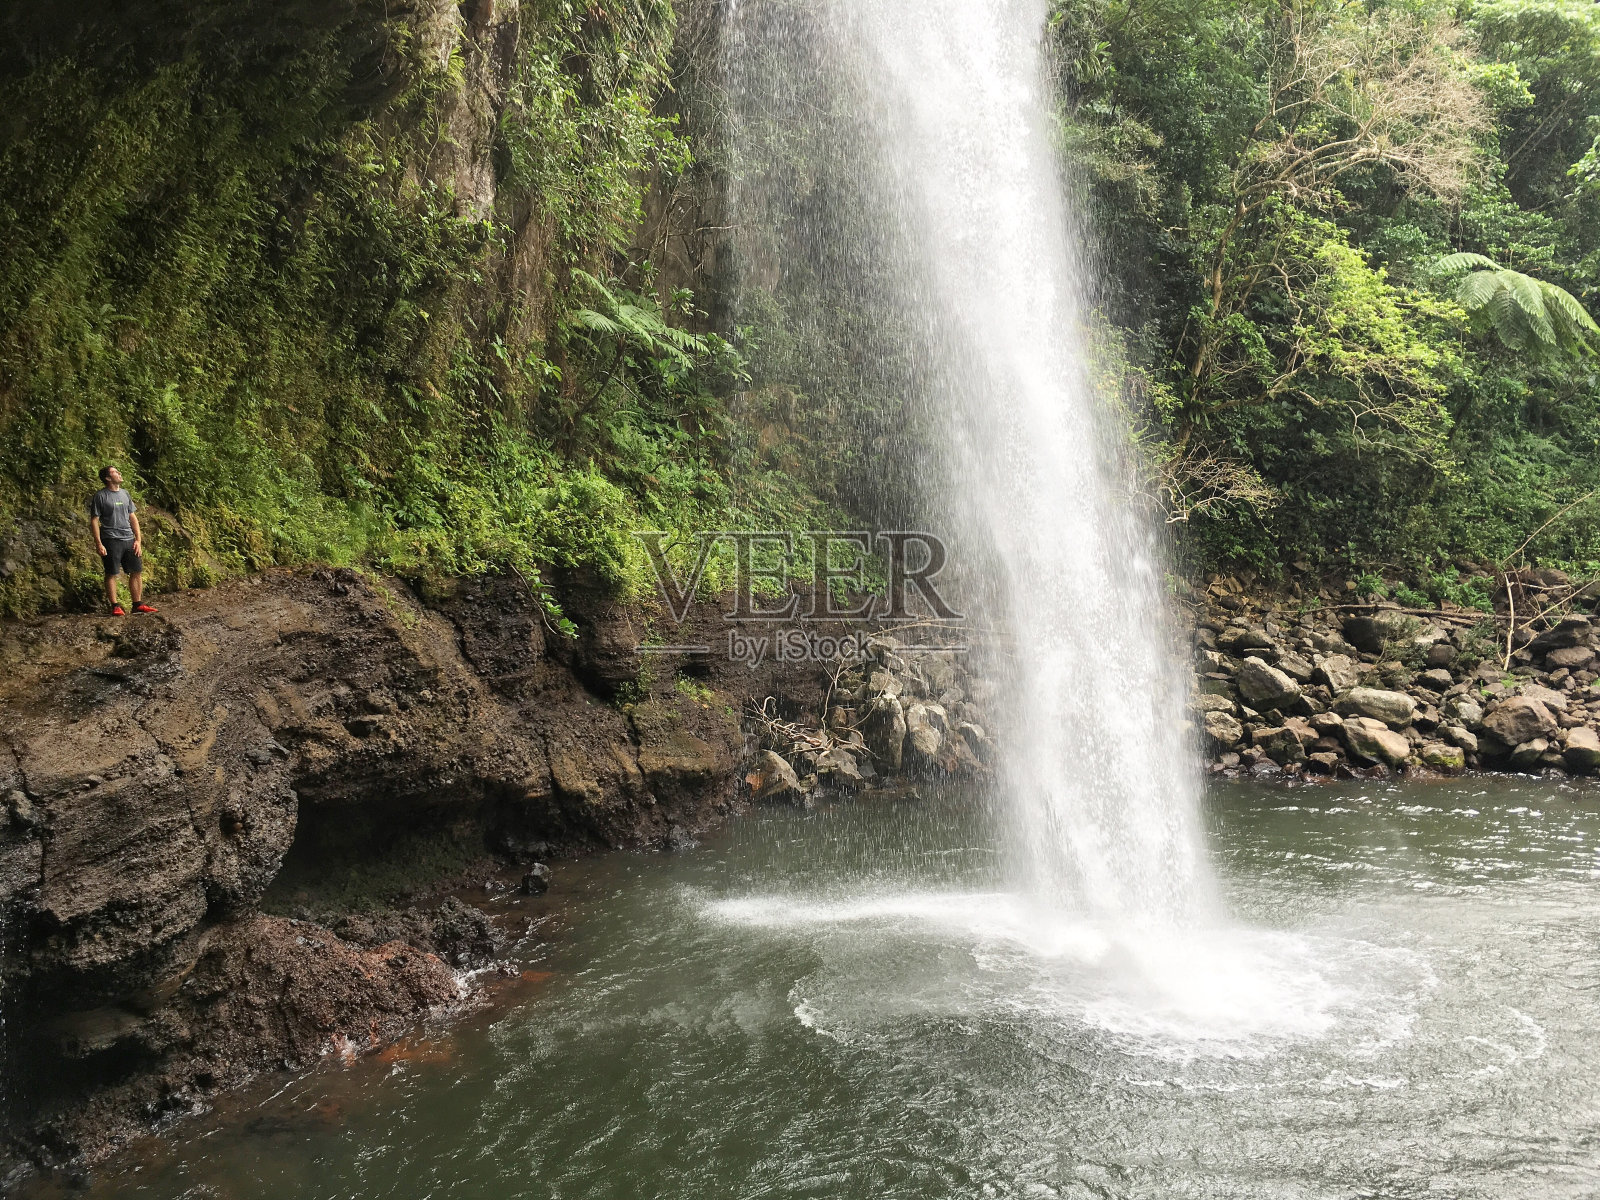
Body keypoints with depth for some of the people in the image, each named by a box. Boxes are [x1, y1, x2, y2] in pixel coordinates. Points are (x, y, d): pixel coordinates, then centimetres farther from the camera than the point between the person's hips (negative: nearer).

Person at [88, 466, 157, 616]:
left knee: (137, 571, 6)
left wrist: (138, 539, 10)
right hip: (111, 540, -6)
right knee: (111, 574, -2)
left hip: (129, 540, 6)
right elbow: (94, 521, -6)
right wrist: (98, 543, -13)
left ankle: (138, 604, 13)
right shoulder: (100, 497, -4)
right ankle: (115, 606, 2)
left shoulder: (125, 494, 14)